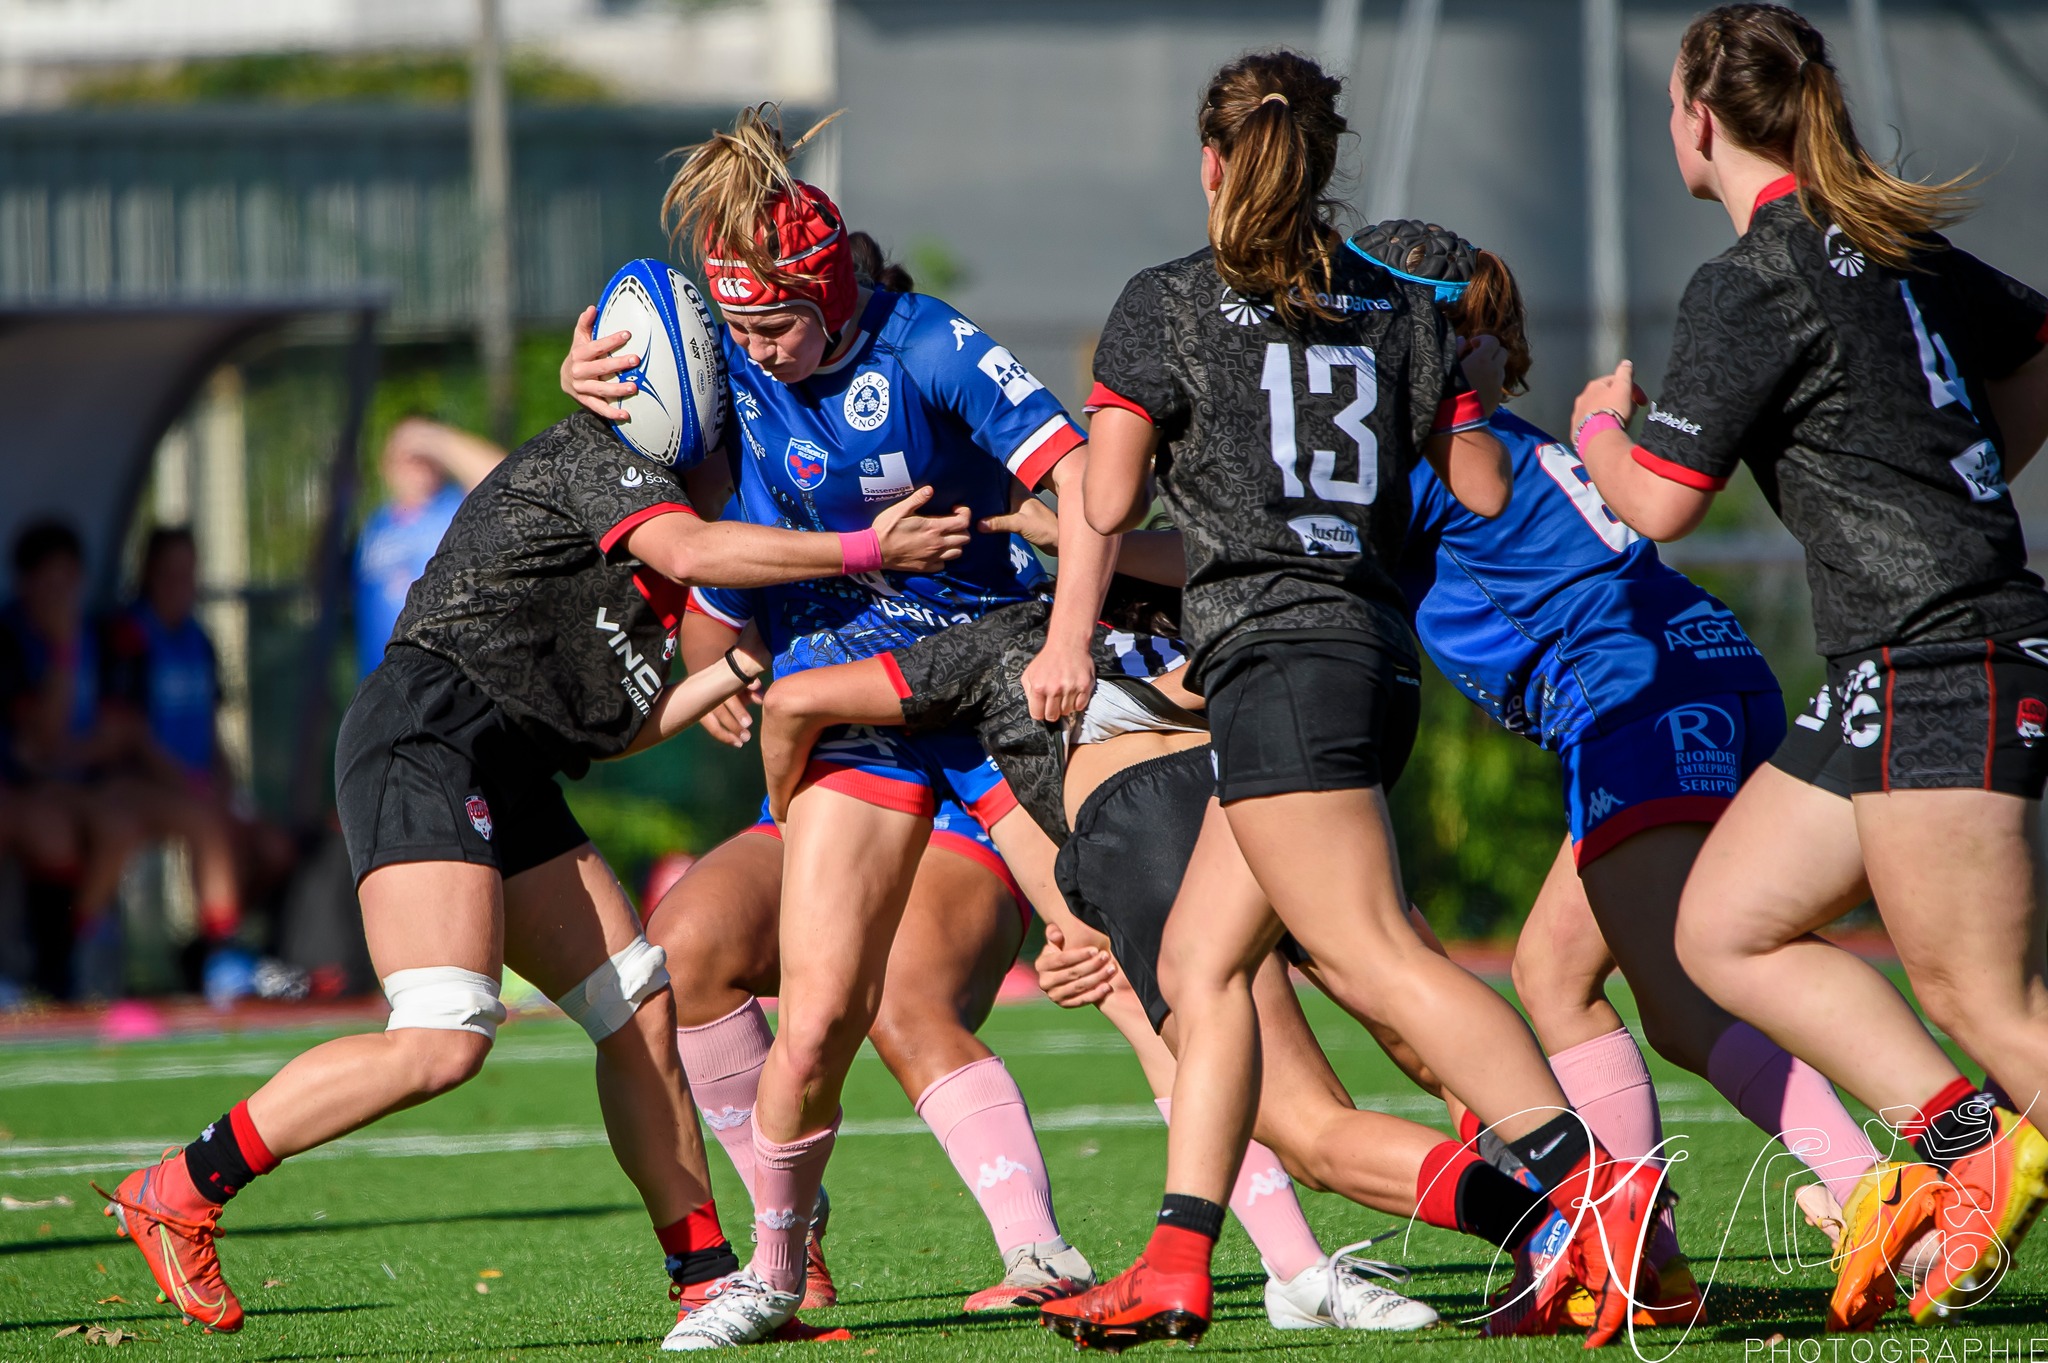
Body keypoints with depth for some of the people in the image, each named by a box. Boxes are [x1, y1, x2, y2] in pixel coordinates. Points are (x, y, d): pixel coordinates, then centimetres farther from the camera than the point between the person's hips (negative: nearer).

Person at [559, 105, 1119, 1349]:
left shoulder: (925, 348, -16)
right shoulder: (733, 369, -3)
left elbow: (1083, 476, -20)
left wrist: (1070, 640, -32)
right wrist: (592, 390, -5)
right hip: (849, 704, 3)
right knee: (819, 1022, -9)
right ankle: (773, 1278, 12)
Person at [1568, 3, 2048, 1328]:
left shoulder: (1754, 284, -12)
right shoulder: (1891, 244, 14)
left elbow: (1659, 501, -10)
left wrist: (1600, 428, 11)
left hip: (1941, 660, -10)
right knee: (1728, 929, 9)